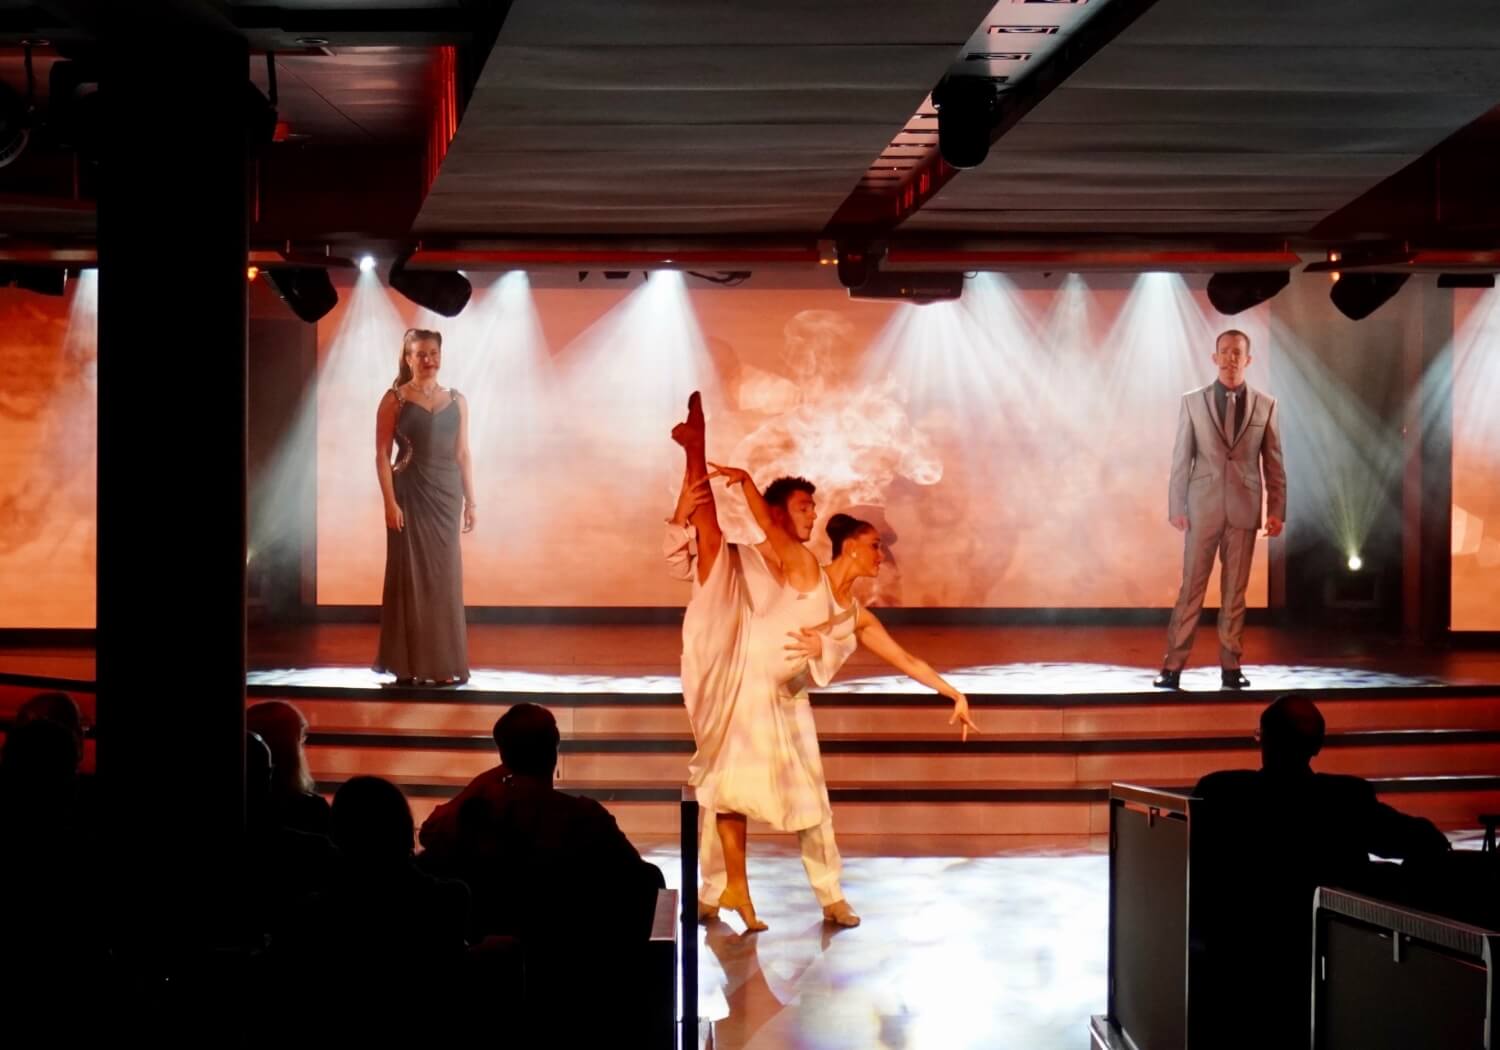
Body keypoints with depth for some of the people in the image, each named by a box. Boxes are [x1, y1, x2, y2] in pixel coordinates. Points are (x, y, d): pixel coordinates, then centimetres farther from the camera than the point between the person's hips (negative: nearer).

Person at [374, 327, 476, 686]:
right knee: (410, 576, -1)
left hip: (447, 494, 4)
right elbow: (382, 455, -5)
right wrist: (390, 502, -14)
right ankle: (407, 665, 4)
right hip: (410, 494, -4)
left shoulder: (456, 400, 10)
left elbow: (462, 454, 12)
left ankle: (445, 664, 11)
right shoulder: (394, 400, -2)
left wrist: (471, 501, 7)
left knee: (445, 577, 5)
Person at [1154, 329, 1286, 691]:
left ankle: (1230, 666, 11)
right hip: (1203, 508, -1)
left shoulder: (1266, 405, 4)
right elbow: (1181, 459, 3)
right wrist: (1176, 508, -2)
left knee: (1235, 592, 5)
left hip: (1244, 509, 1)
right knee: (1191, 589, 0)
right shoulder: (1192, 402, 3)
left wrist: (1277, 510, 1)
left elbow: (1274, 463, 5)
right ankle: (1173, 667, 1)